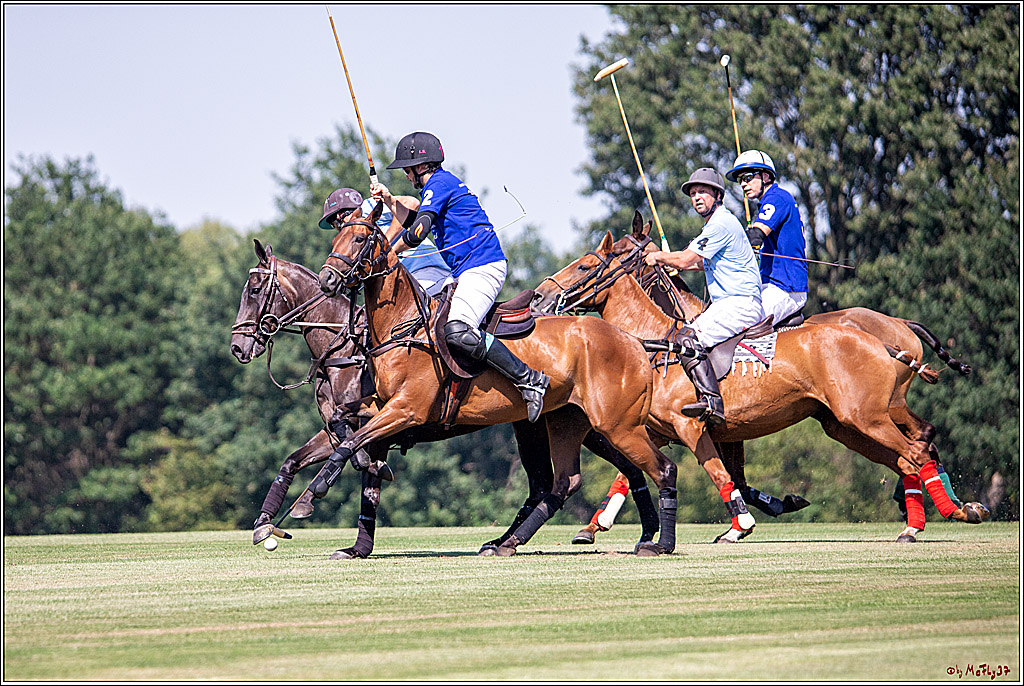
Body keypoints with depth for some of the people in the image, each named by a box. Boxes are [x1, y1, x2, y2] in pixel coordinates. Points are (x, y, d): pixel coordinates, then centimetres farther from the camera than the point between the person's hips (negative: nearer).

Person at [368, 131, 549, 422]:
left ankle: (528, 379, -29)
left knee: (457, 332, -27)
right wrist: (389, 200, 24)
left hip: (482, 265, -11)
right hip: (470, 270, 11)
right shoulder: (442, 183, 25)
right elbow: (414, 222, 36)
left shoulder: (438, 183, -7)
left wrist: (389, 254, -1)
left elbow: (419, 231, -16)